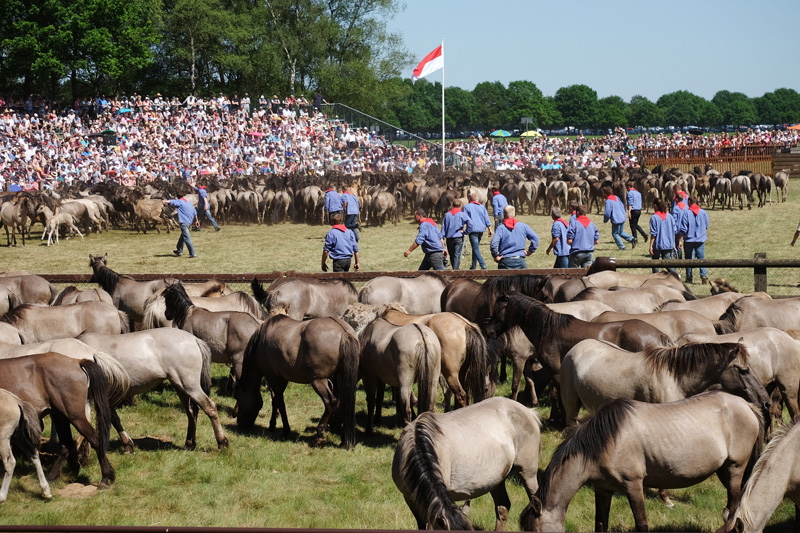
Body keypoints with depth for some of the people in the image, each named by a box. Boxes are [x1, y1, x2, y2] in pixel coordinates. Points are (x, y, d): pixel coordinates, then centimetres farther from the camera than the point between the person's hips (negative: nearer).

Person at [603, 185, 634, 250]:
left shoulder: (608, 201, -16)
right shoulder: (616, 197, 9)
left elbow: (607, 213, -16)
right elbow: (623, 206, 17)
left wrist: (605, 220, 2)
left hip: (616, 220, -8)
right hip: (623, 218, 8)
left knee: (615, 234, 9)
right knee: (621, 232, 21)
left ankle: (621, 246, 5)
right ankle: (631, 239, 3)